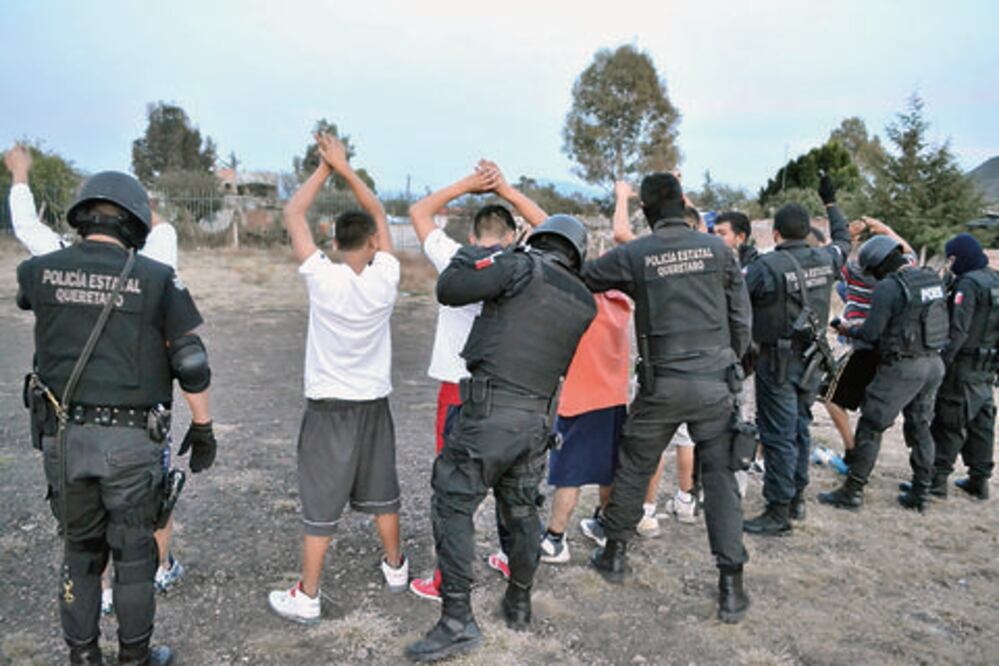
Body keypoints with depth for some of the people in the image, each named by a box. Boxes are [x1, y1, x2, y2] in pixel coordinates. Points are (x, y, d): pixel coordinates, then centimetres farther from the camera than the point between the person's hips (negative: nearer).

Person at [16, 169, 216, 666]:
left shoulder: (41, 271, 0)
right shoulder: (156, 278, -9)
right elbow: (191, 363, -8)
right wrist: (203, 428, 3)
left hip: (63, 436, 3)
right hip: (131, 440, -3)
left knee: (80, 550, 19)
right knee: (133, 553, 12)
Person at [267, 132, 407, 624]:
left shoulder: (324, 279, -16)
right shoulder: (384, 279, -9)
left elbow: (292, 216, -7)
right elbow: (378, 214, 3)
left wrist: (324, 170, 1)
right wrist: (344, 167, 1)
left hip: (328, 408, -3)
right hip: (375, 404, 3)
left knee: (320, 506, 5)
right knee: (382, 495, 20)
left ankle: (306, 598, 15)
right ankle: (395, 568, 37)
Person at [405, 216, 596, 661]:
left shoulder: (522, 266, -5)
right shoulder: (584, 304, 12)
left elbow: (449, 290, -8)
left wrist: (469, 257, 12)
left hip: (489, 411, -6)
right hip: (535, 420, 6)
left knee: (452, 506, 2)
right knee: (522, 512, 20)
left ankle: (457, 621, 2)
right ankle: (519, 604, 34)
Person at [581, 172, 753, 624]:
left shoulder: (633, 255, -5)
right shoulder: (717, 248, 2)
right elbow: (741, 317, 6)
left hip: (662, 385, -1)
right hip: (714, 381, 2)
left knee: (633, 467, 16)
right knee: (720, 476, 8)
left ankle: (615, 554, 31)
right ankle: (731, 586, 9)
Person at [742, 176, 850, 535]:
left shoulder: (766, 266, -18)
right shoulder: (825, 259, 2)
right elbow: (843, 239, 23)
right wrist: (831, 202, 35)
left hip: (778, 360, -7)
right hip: (812, 357, 7)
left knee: (778, 435, -1)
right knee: (800, 427, 18)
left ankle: (778, 512, 5)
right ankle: (797, 498, 30)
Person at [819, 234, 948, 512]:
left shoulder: (888, 287, -15)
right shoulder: (933, 280, 8)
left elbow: (871, 333, -15)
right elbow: (926, 321, 15)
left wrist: (848, 330, 4)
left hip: (902, 367, -8)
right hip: (933, 364, 8)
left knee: (870, 427, 1)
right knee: (920, 428, 17)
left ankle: (852, 492, 6)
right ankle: (920, 494, 23)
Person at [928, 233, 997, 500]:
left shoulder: (968, 283, -15)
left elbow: (958, 331, -22)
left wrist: (941, 361, -20)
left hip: (964, 367, -8)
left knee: (948, 424, -3)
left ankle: (937, 478, 0)